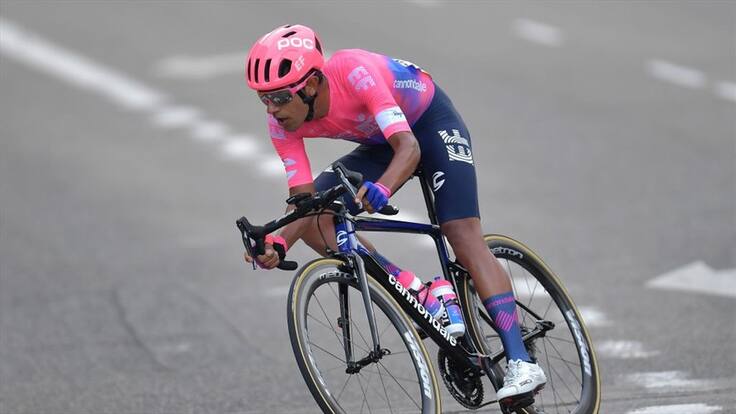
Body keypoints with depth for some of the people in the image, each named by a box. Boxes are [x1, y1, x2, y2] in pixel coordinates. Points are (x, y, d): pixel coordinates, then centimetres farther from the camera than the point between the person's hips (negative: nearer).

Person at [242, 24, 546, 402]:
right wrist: (278, 242, -40)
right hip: (380, 142, 6)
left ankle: (521, 363, -27)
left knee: (464, 236, -22)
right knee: (314, 220, -14)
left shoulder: (353, 72, -38)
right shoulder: (282, 122, -20)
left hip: (431, 121, -6)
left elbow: (409, 148, -44)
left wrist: (381, 188, -64)